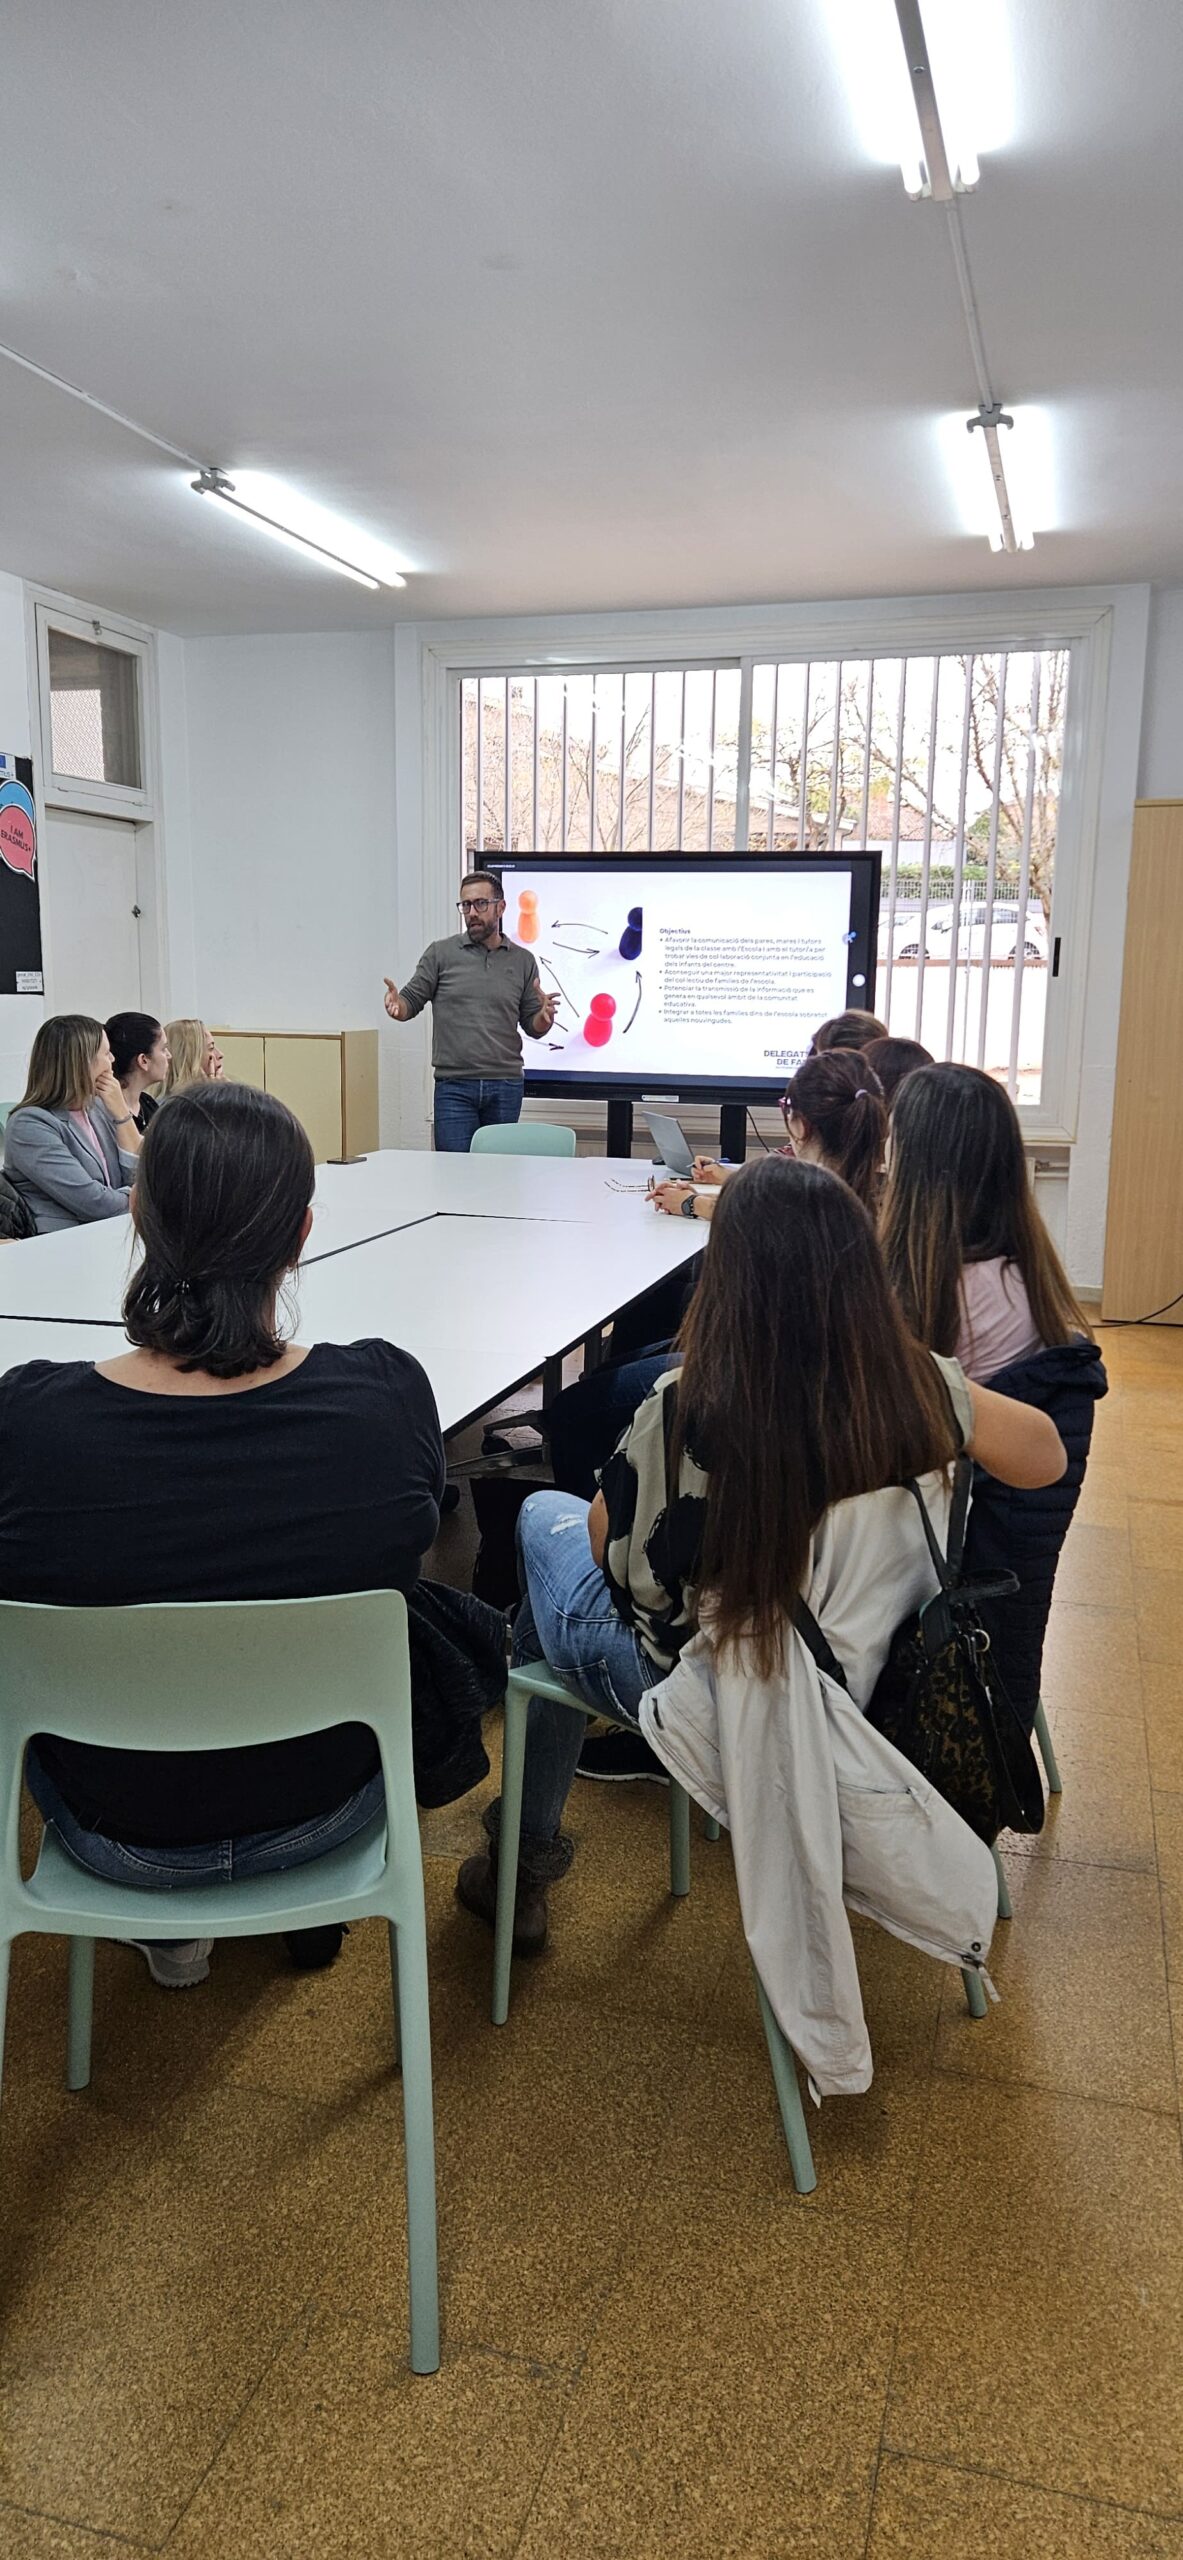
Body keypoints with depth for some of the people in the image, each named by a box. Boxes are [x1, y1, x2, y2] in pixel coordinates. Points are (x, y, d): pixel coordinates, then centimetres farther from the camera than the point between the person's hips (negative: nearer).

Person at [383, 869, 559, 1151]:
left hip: (506, 1087, 2)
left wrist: (545, 1016, -12)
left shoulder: (522, 961, 9)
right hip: (455, 1088, -2)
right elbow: (412, 1001, 3)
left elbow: (533, 1028, 11)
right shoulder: (441, 953, 4)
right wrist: (396, 1005, -20)